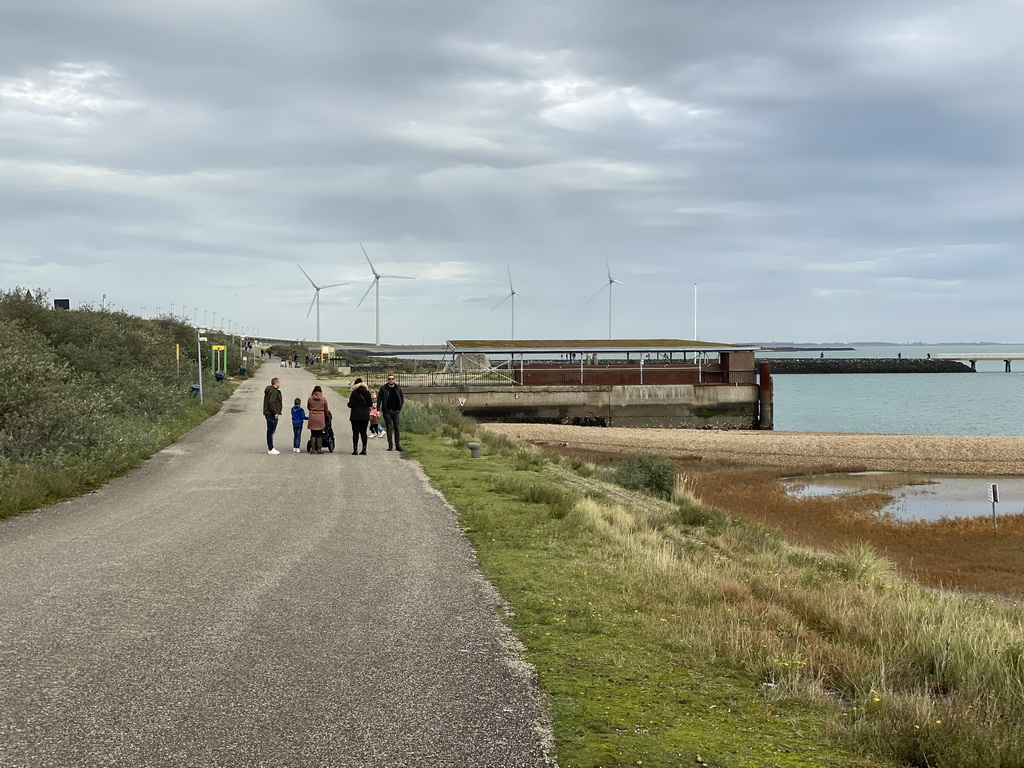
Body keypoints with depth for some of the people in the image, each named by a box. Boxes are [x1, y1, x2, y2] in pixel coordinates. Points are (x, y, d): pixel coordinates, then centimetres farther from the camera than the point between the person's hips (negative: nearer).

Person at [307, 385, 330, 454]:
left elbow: (308, 407, 13)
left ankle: (312, 449, 3)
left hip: (312, 418, 1)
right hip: (321, 419, -1)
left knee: (313, 434, 6)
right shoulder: (324, 399, -3)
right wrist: (325, 415, 28)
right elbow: (326, 410, 8)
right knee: (320, 434, 6)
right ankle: (319, 448, 5)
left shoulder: (310, 399, -1)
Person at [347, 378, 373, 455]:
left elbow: (350, 405, -11)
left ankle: (355, 449, -3)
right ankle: (364, 449, 6)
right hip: (365, 415, 3)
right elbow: (370, 404, 5)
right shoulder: (367, 392, 2)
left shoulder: (354, 393, -9)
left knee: (355, 432, 1)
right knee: (363, 432, 8)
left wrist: (349, 401, 10)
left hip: (356, 416, -3)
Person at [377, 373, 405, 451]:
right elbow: (379, 399, 2)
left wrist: (400, 408, 5)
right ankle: (390, 445, 7)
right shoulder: (383, 388, 2)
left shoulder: (398, 388, 7)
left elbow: (402, 399, 14)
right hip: (387, 411, -1)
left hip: (396, 411, 1)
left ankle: (398, 445, 1)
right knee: (389, 428, 2)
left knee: (397, 428, -3)